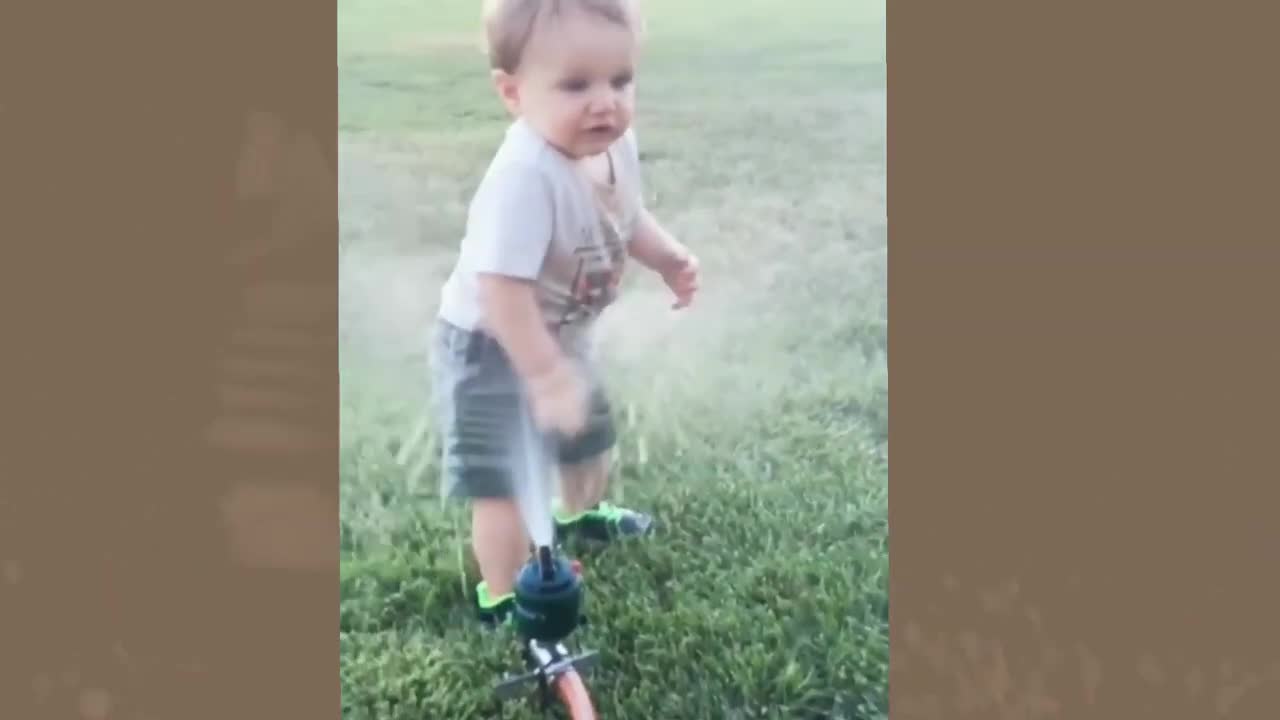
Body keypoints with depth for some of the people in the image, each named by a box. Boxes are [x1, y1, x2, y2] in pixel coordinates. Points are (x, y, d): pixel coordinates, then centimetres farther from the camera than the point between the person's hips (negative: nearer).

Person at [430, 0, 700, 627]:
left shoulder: (615, 145, -12)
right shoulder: (524, 176, -39)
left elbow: (627, 218, 8)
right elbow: (502, 290, -40)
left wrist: (670, 258, -8)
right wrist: (548, 377, -35)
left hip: (560, 335, 9)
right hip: (491, 348, -9)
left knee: (591, 433, 29)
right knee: (508, 482, -3)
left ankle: (580, 515, 61)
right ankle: (503, 599, 21)